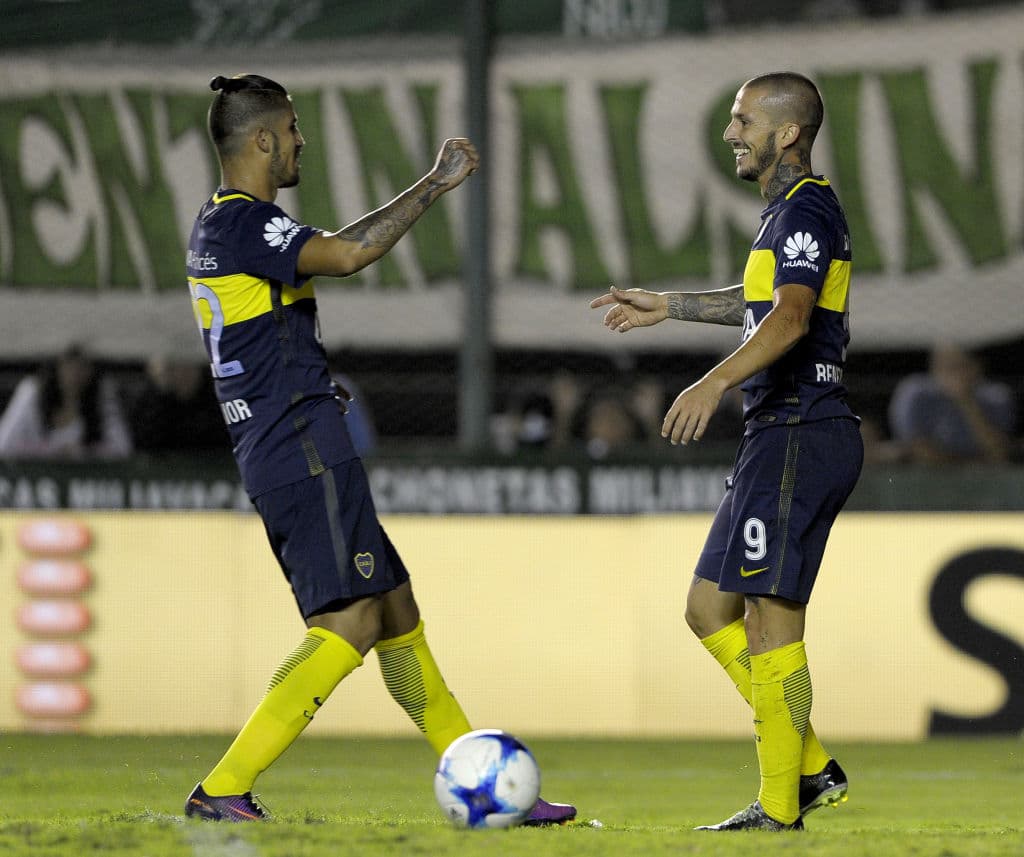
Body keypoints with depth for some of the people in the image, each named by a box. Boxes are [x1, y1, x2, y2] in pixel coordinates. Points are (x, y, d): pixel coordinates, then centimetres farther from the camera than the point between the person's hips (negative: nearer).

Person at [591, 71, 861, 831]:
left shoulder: (807, 210, -13)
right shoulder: (794, 210, 19)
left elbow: (790, 316, -29)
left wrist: (715, 382, -42)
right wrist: (672, 307, 39)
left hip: (799, 437, -10)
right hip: (782, 435, 10)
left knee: (772, 616, -8)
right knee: (711, 608, 11)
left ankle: (780, 809, -3)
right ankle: (812, 768, 12)